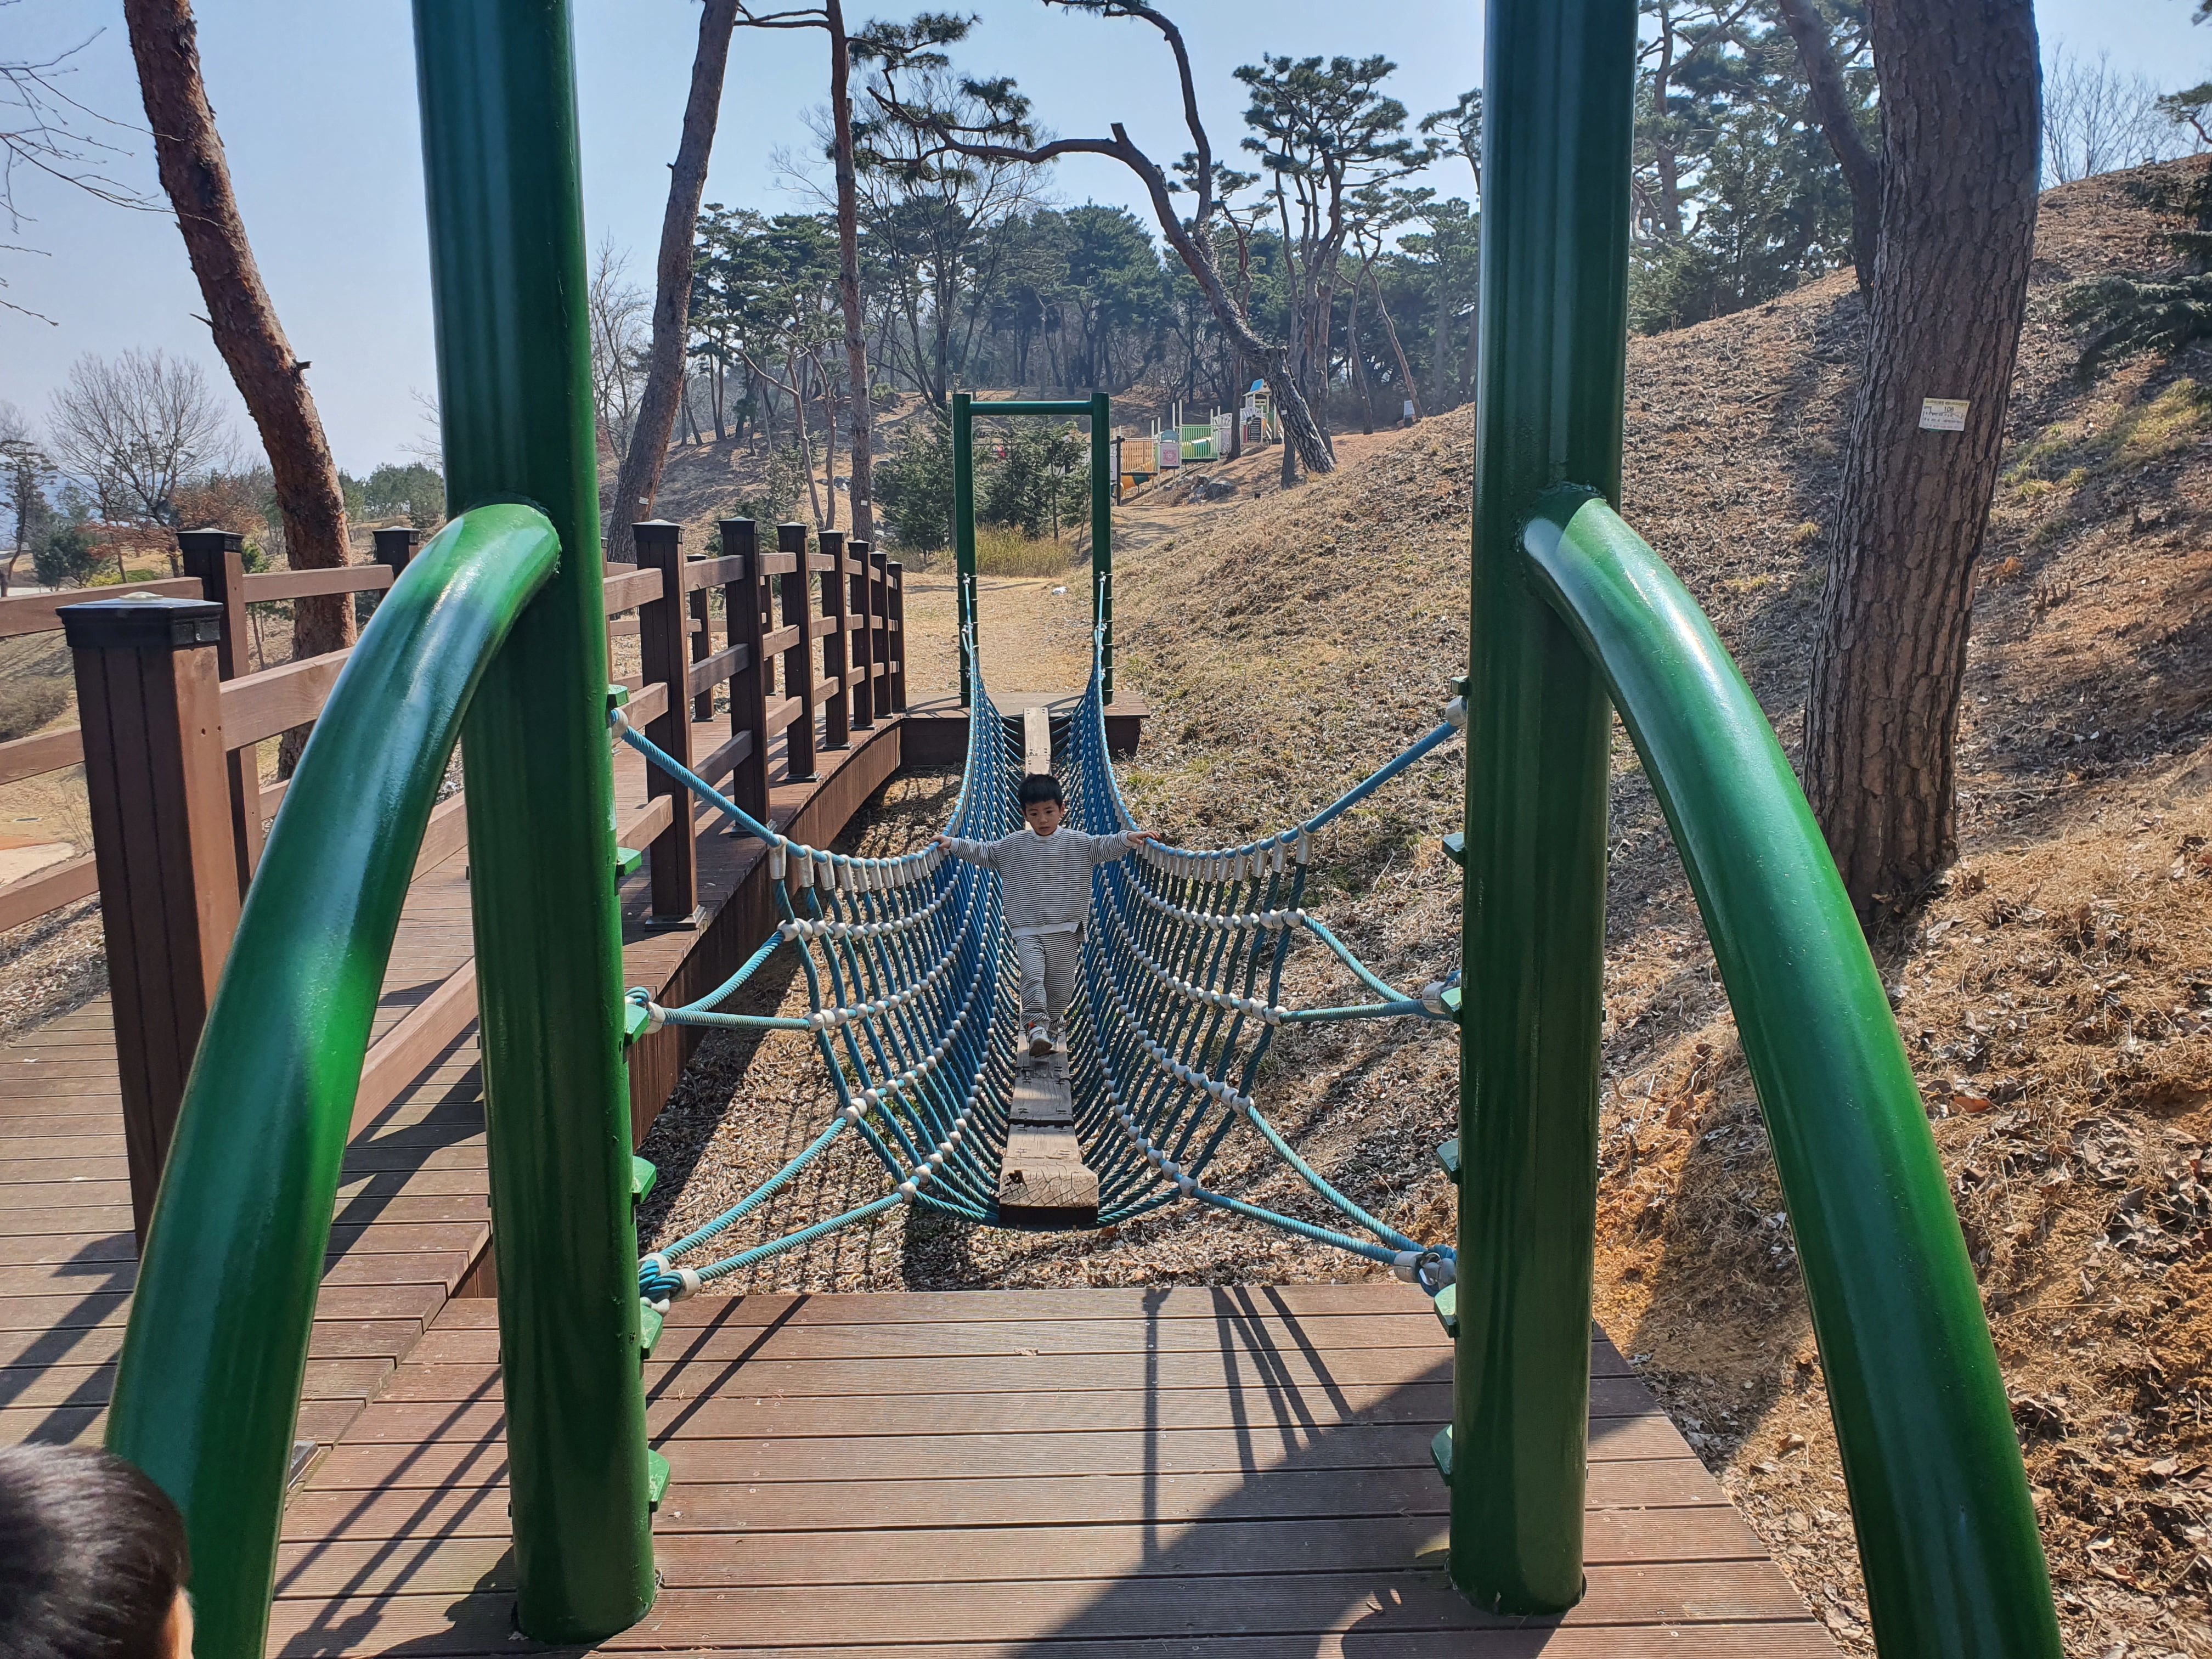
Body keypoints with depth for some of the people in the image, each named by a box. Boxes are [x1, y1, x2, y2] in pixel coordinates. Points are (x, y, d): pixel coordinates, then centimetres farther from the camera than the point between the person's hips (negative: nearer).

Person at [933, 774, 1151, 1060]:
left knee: (1061, 981, 8)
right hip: (1027, 930, 0)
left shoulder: (1079, 843, 2)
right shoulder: (1012, 846, 5)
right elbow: (984, 853, 12)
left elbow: (1103, 847, -2)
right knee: (1032, 975, -17)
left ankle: (1054, 1021, 30)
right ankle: (1037, 1026, -18)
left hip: (1065, 931, 0)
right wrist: (953, 844, 5)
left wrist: (1127, 839, -19)